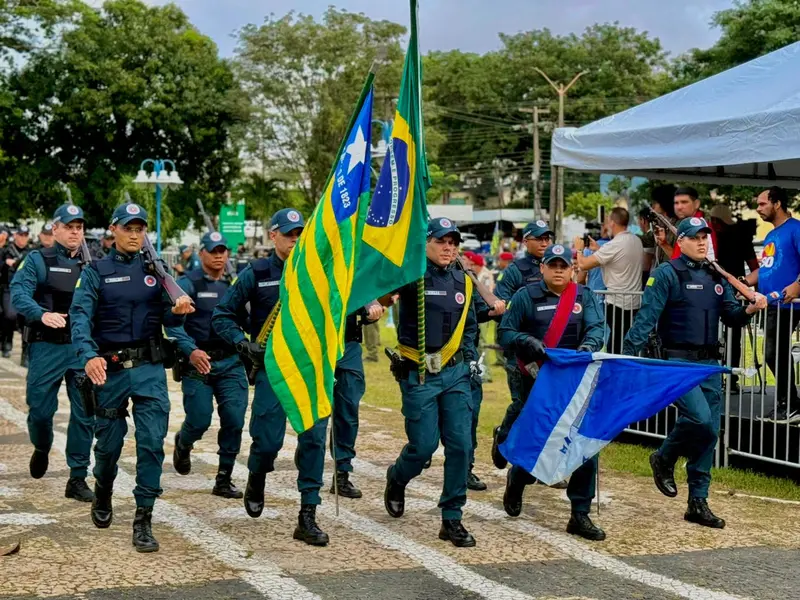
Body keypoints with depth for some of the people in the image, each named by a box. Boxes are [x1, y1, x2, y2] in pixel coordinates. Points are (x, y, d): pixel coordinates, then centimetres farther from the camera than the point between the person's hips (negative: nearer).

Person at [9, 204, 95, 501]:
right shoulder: (38, 260, 1)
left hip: (83, 347, 2)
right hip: (47, 347, -2)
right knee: (40, 409, 4)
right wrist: (42, 314, -31)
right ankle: (42, 450, 37)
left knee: (85, 413, 0)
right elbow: (18, 292, -13)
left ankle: (78, 478, 10)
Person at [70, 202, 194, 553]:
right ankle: (102, 493, 41)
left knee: (152, 442, -9)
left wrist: (177, 311, -22)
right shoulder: (96, 272, 0)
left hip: (149, 368, 1)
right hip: (110, 368, -1)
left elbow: (167, 318, 3)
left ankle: (143, 520, -2)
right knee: (109, 442, 10)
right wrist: (88, 356, -30)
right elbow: (80, 316, -13)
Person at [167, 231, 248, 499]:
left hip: (231, 363, 4)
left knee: (234, 420, -6)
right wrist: (190, 350, -29)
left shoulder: (234, 284, 11)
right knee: (199, 420, -2)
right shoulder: (188, 283, -5)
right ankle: (183, 444, 36)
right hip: (198, 362, -3)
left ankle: (224, 480, 7)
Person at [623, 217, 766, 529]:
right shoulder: (667, 274, -6)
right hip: (678, 361, -7)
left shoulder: (716, 277, 14)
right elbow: (647, 317, -13)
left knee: (709, 433, 6)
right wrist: (627, 354, -22)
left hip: (710, 363, 7)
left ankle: (698, 504, 15)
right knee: (699, 418, -24)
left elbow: (731, 317, 12)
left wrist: (749, 309, -10)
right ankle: (664, 460, 6)